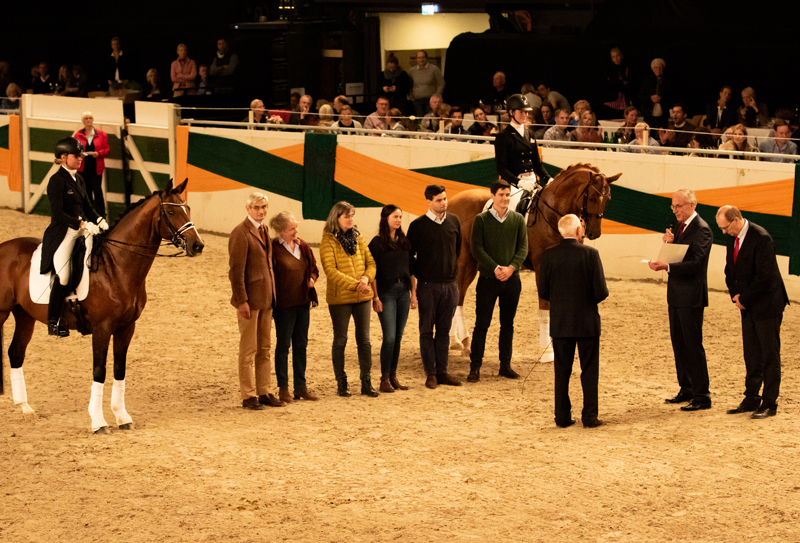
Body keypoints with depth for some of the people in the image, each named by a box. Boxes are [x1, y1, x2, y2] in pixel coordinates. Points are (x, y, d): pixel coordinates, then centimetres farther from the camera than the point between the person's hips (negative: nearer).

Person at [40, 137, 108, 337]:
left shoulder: (78, 179, 14)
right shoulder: (57, 181, -10)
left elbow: (87, 206, 19)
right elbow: (58, 214, -18)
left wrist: (99, 221, -1)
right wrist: (83, 224, -26)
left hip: (80, 231, 8)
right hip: (62, 234, -8)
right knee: (63, 275, -19)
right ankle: (53, 322, -7)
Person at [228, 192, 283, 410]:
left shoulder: (264, 230, 13)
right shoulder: (241, 233, -13)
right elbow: (236, 270, -16)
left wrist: (273, 295, 13)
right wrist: (242, 300, -19)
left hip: (266, 299, 8)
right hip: (250, 299, -8)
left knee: (264, 349, 12)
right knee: (248, 350, -1)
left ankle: (264, 392, 19)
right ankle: (248, 396, 5)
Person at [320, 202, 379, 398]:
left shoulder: (358, 238, 10)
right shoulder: (328, 241, -6)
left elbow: (371, 262, 10)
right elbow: (330, 270, -15)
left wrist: (366, 278, -12)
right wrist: (354, 284, -22)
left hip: (362, 296, 5)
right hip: (339, 297, -5)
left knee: (364, 340, 6)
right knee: (340, 341, 4)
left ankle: (366, 383, 11)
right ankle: (341, 384, 12)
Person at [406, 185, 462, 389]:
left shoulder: (454, 221, 4)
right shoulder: (418, 225, -7)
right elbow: (409, 255, -1)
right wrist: (418, 274, -2)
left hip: (449, 284, 4)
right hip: (427, 285, -4)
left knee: (444, 330, 9)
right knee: (426, 330, 2)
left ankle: (442, 371, 15)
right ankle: (430, 373, 8)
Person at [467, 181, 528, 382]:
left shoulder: (518, 220, 5)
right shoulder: (481, 219, -2)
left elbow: (523, 248, 0)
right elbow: (477, 249, -7)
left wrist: (511, 267, -16)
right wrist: (495, 268, -18)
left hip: (511, 279, 3)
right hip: (488, 278, -3)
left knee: (508, 324, 10)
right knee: (481, 324, 0)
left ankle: (505, 366, 19)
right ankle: (475, 367, 5)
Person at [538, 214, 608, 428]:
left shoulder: (548, 255, -5)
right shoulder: (590, 254, -12)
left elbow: (543, 292, -3)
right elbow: (601, 292, -13)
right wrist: (589, 298, 9)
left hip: (560, 323, 2)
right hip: (587, 322, -2)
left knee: (562, 372, 10)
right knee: (589, 371, 8)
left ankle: (562, 417, 12)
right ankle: (589, 417, 9)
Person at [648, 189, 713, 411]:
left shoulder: (701, 229, -14)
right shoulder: (679, 226, 14)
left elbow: (696, 263, -23)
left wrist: (667, 267, -33)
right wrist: (669, 243, -5)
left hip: (691, 295, -9)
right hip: (676, 293, 9)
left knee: (693, 345, -6)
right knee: (678, 343, 14)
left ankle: (702, 396, -2)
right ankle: (687, 390, 24)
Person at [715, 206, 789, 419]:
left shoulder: (761, 238, -21)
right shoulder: (733, 238, 6)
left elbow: (764, 276, -22)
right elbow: (730, 270, 16)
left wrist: (744, 299, -14)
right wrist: (735, 295, 0)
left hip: (766, 305, -8)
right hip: (748, 305, 8)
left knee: (769, 355, -2)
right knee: (751, 355, 11)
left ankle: (769, 404, 3)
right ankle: (751, 399, 18)